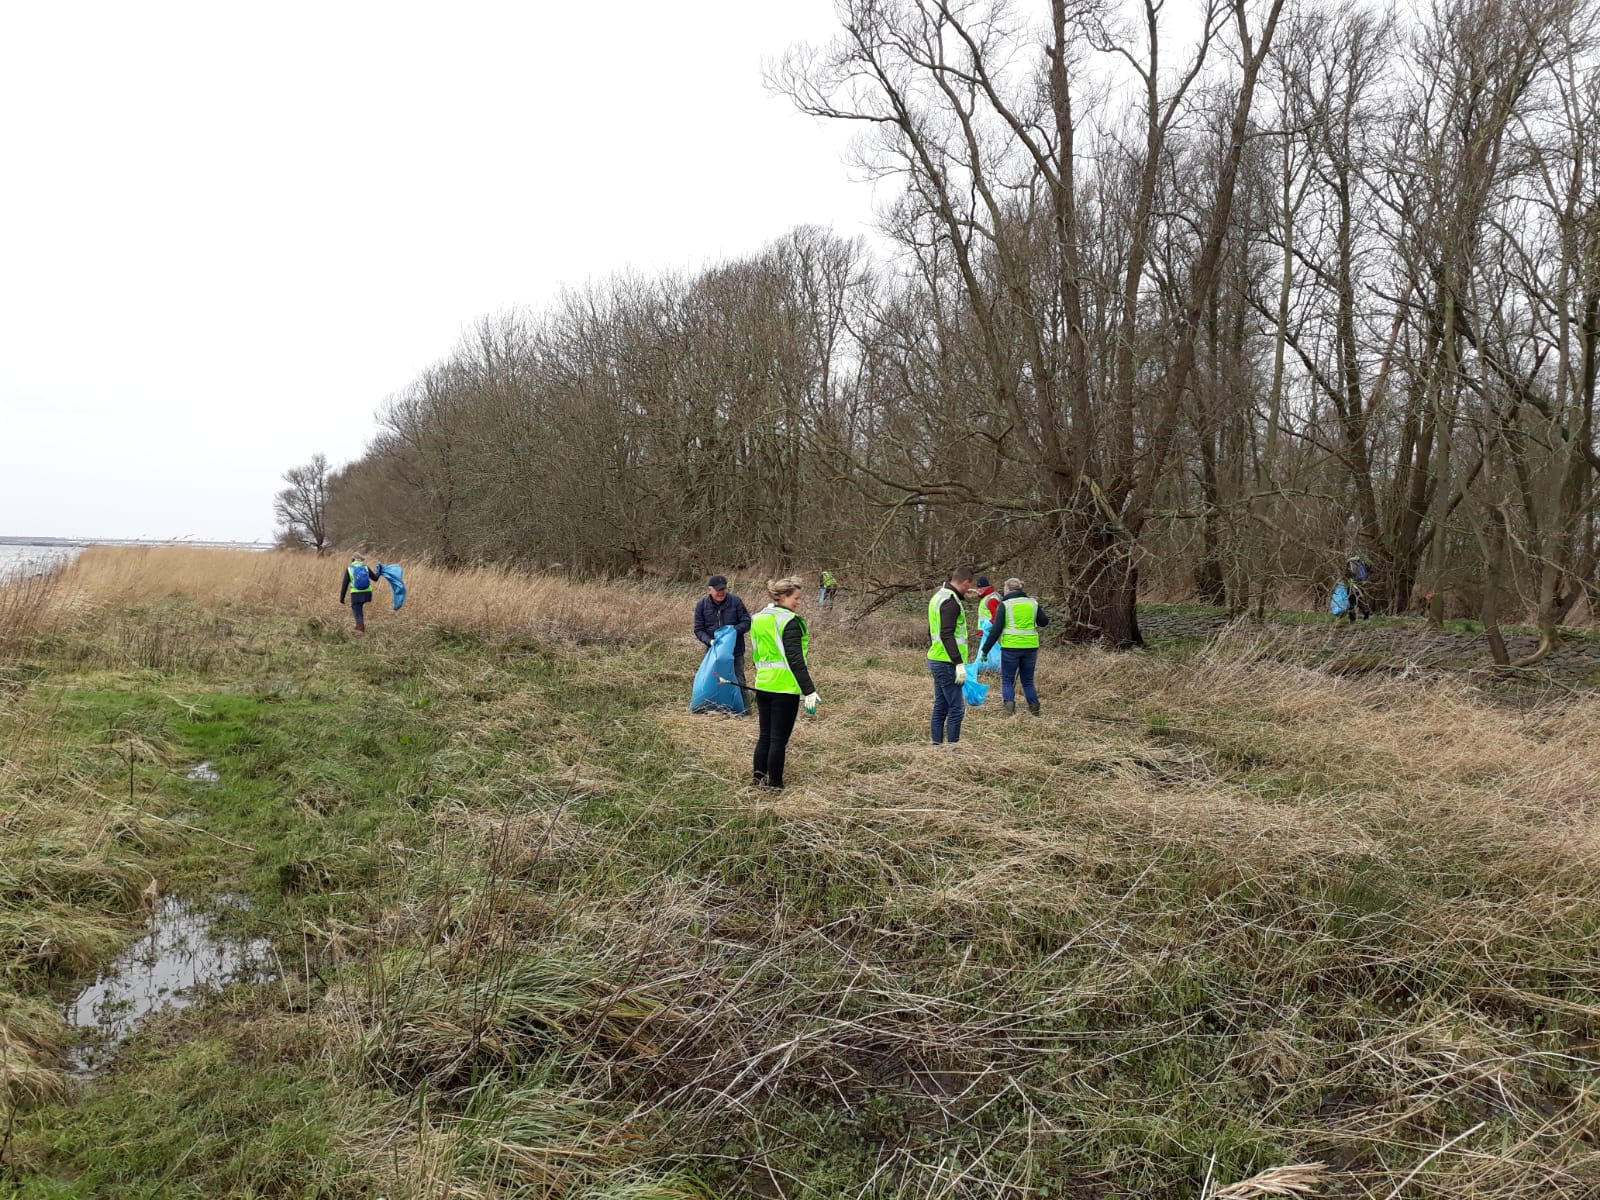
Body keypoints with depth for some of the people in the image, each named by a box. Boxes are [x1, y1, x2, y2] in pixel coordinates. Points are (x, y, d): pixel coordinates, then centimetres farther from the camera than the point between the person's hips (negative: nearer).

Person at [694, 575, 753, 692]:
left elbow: (746, 622, -4)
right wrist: (709, 641, -20)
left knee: (738, 682, 5)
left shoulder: (735, 601, -8)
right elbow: (698, 629, -1)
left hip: (735, 652, -2)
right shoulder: (702, 605, -3)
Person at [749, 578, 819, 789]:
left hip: (763, 685, 7)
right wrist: (809, 691, -20)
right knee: (779, 739, 0)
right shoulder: (789, 621, -14)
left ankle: (758, 779, 21)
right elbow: (795, 660, -20)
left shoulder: (758, 619, 11)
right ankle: (774, 785, 6)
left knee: (765, 736, 16)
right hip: (784, 688, -7)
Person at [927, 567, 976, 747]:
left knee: (940, 707, 13)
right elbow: (947, 635, -24)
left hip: (935, 660, 10)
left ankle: (936, 744, 17)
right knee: (957, 708, -5)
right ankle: (951, 746, -2)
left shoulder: (938, 596, 15)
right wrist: (959, 663, -24)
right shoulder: (951, 602, -17)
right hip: (947, 664, -10)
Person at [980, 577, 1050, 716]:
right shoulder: (1032, 602, 7)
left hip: (1011, 647, -3)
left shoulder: (1005, 604, -4)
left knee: (1007, 680, 8)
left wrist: (985, 650, -3)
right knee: (1028, 680, 17)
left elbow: (996, 629, -7)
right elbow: (1044, 621, 17)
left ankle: (1009, 705, -10)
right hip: (1030, 647, 4)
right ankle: (1034, 709, 12)